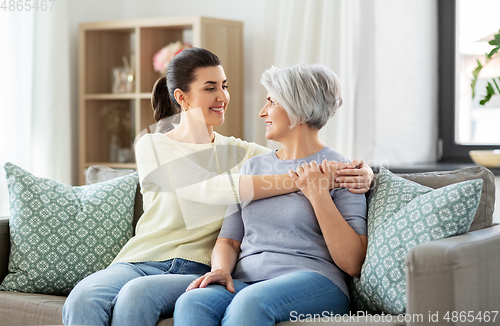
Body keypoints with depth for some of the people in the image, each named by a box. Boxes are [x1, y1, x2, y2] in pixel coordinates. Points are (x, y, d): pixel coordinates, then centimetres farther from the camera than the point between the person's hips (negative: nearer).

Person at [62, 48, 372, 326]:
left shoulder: (242, 152, 14)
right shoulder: (151, 147, 3)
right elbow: (212, 189, -13)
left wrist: (362, 173, -15)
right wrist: (298, 179, -21)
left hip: (197, 271, 1)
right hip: (142, 260, -1)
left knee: (136, 294, -32)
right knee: (83, 299, -33)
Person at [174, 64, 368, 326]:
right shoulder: (253, 167, 22)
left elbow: (353, 264, -3)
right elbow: (229, 240, 18)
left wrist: (318, 195, -9)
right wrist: (221, 269, -5)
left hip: (313, 283, -4)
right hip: (245, 281, 4)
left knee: (250, 302, -39)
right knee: (191, 302, -31)